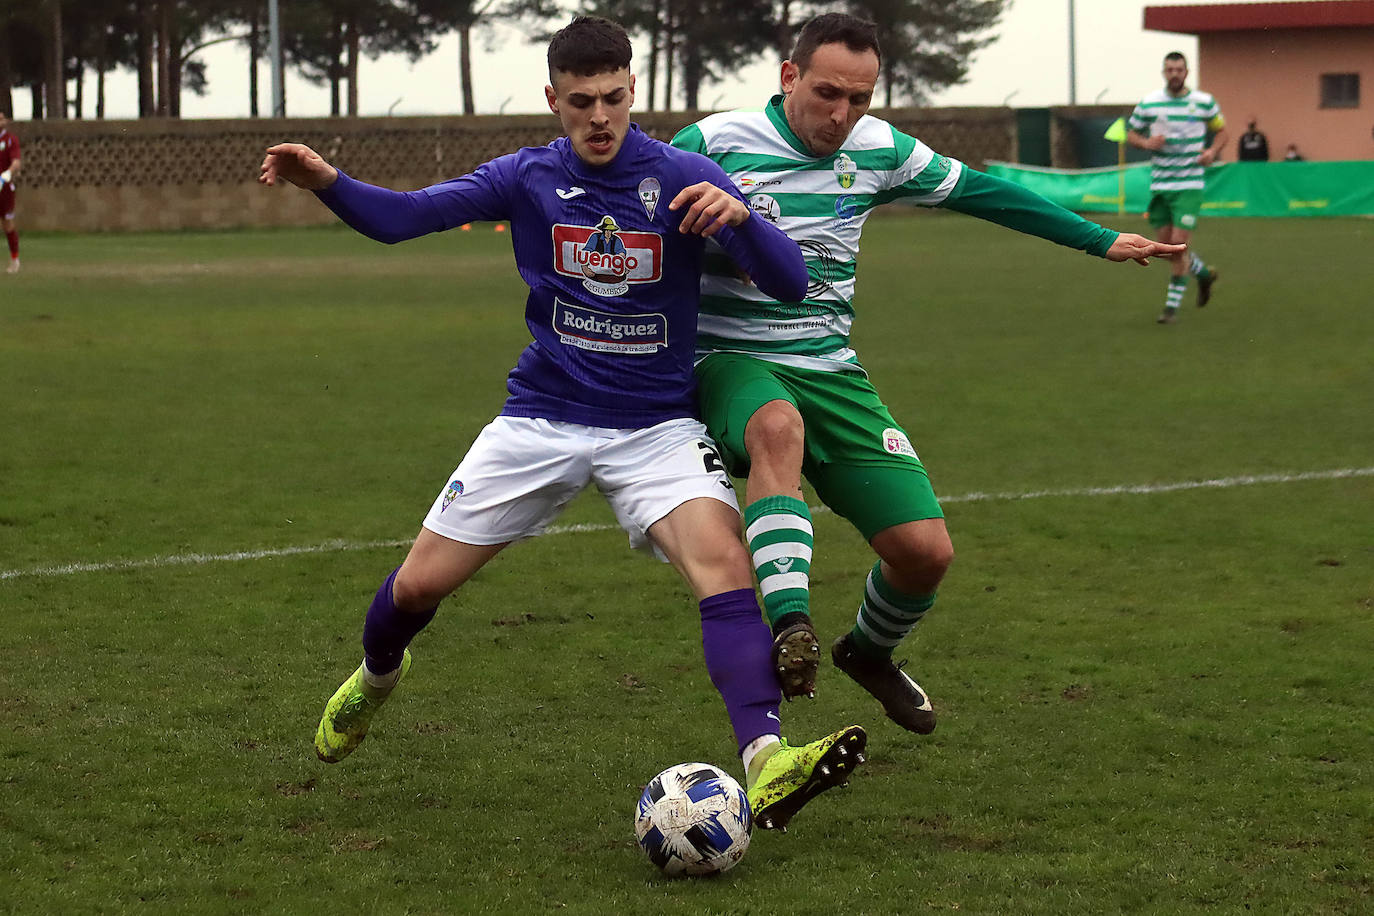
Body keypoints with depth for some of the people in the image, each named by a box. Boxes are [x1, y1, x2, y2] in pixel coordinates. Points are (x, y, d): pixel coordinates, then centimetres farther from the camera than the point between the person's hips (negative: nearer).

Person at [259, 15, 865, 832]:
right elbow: (399, 217, -8)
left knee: (723, 557, -29)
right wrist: (326, 181, -27)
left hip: (656, 424, -2)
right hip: (542, 419, 2)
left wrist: (738, 215, -35)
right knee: (419, 585, 4)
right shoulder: (528, 177, -2)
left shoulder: (682, 178, -9)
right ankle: (377, 677, 40)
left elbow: (790, 283, -16)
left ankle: (767, 765, -39)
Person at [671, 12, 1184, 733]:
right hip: (731, 363, -4)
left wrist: (1103, 241, 21)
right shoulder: (713, 143, -9)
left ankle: (869, 651, 27)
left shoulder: (879, 150, 5)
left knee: (925, 551, -6)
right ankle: (789, 627, -49)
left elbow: (981, 192, 18)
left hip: (830, 370, 5)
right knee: (778, 425, -43)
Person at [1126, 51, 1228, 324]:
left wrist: (1212, 151, -8)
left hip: (1189, 186, -3)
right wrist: (1147, 143, -10)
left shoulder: (1204, 102, -1)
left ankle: (1172, 306, -2)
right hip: (1158, 186, 3)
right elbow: (1131, 134, 12)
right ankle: (1204, 273, 36)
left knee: (1178, 244, -13)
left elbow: (1221, 131, 12)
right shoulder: (1148, 103, 3)